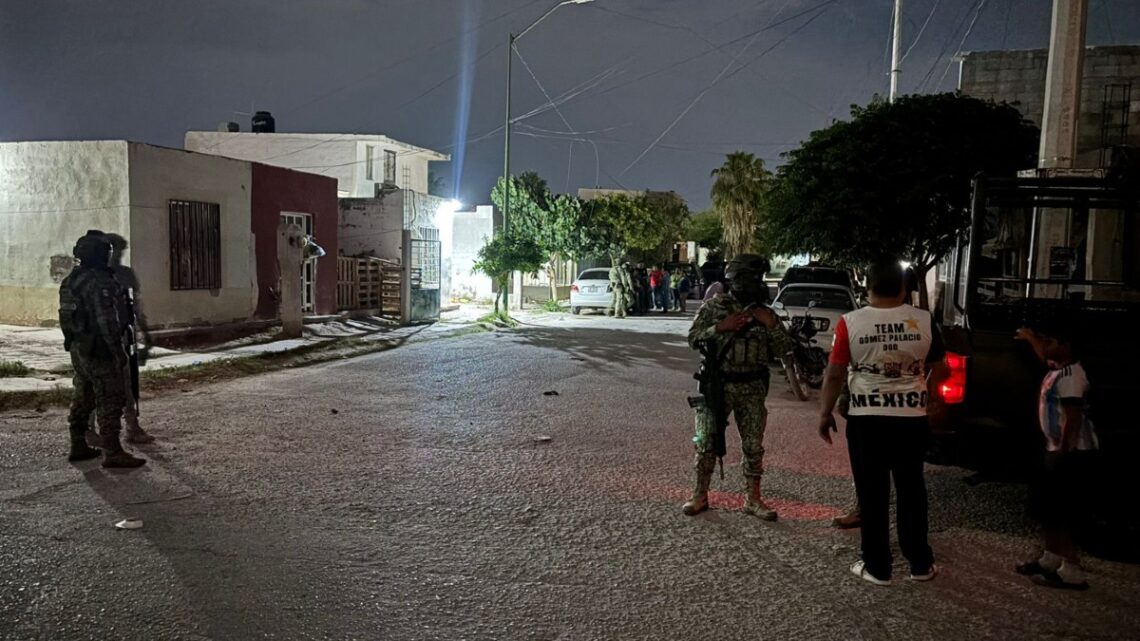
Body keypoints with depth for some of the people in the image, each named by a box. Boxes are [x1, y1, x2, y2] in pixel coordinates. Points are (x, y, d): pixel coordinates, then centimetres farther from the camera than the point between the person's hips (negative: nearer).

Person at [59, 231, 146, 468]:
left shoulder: (71, 280, 11)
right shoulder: (99, 282, -19)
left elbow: (68, 316, 17)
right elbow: (107, 322, -22)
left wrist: (74, 342, 24)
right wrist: (119, 352, -18)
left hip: (77, 349, 10)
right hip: (99, 352, -10)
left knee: (83, 399, 18)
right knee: (111, 402, -6)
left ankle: (78, 447, 26)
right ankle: (112, 453, -5)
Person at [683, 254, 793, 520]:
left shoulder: (764, 312, 6)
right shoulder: (714, 307, -1)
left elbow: (784, 349, 3)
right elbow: (693, 339, -6)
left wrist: (772, 324, -12)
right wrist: (720, 327, -19)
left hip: (752, 388, 2)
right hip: (717, 384, -2)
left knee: (753, 445, 6)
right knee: (707, 441, 3)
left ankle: (753, 498, 19)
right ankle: (700, 495, 16)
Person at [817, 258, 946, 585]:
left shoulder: (850, 322, -9)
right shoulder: (924, 321, -2)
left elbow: (834, 374, -6)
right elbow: (939, 370, 9)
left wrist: (825, 414, 5)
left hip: (866, 419, -2)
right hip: (912, 418, 2)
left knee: (872, 494, 7)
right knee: (912, 491, 15)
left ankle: (877, 567, 15)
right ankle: (920, 564, 24)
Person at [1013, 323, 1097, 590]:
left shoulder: (1070, 374, -19)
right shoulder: (1058, 368, 10)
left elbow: (1073, 418, -24)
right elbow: (1046, 357, 37)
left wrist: (1062, 452, -23)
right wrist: (1031, 338, 42)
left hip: (1073, 453, -10)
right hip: (1059, 449, 10)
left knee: (1057, 513, -7)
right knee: (1046, 507, 18)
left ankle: (1072, 572, -3)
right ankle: (1051, 559, 29)